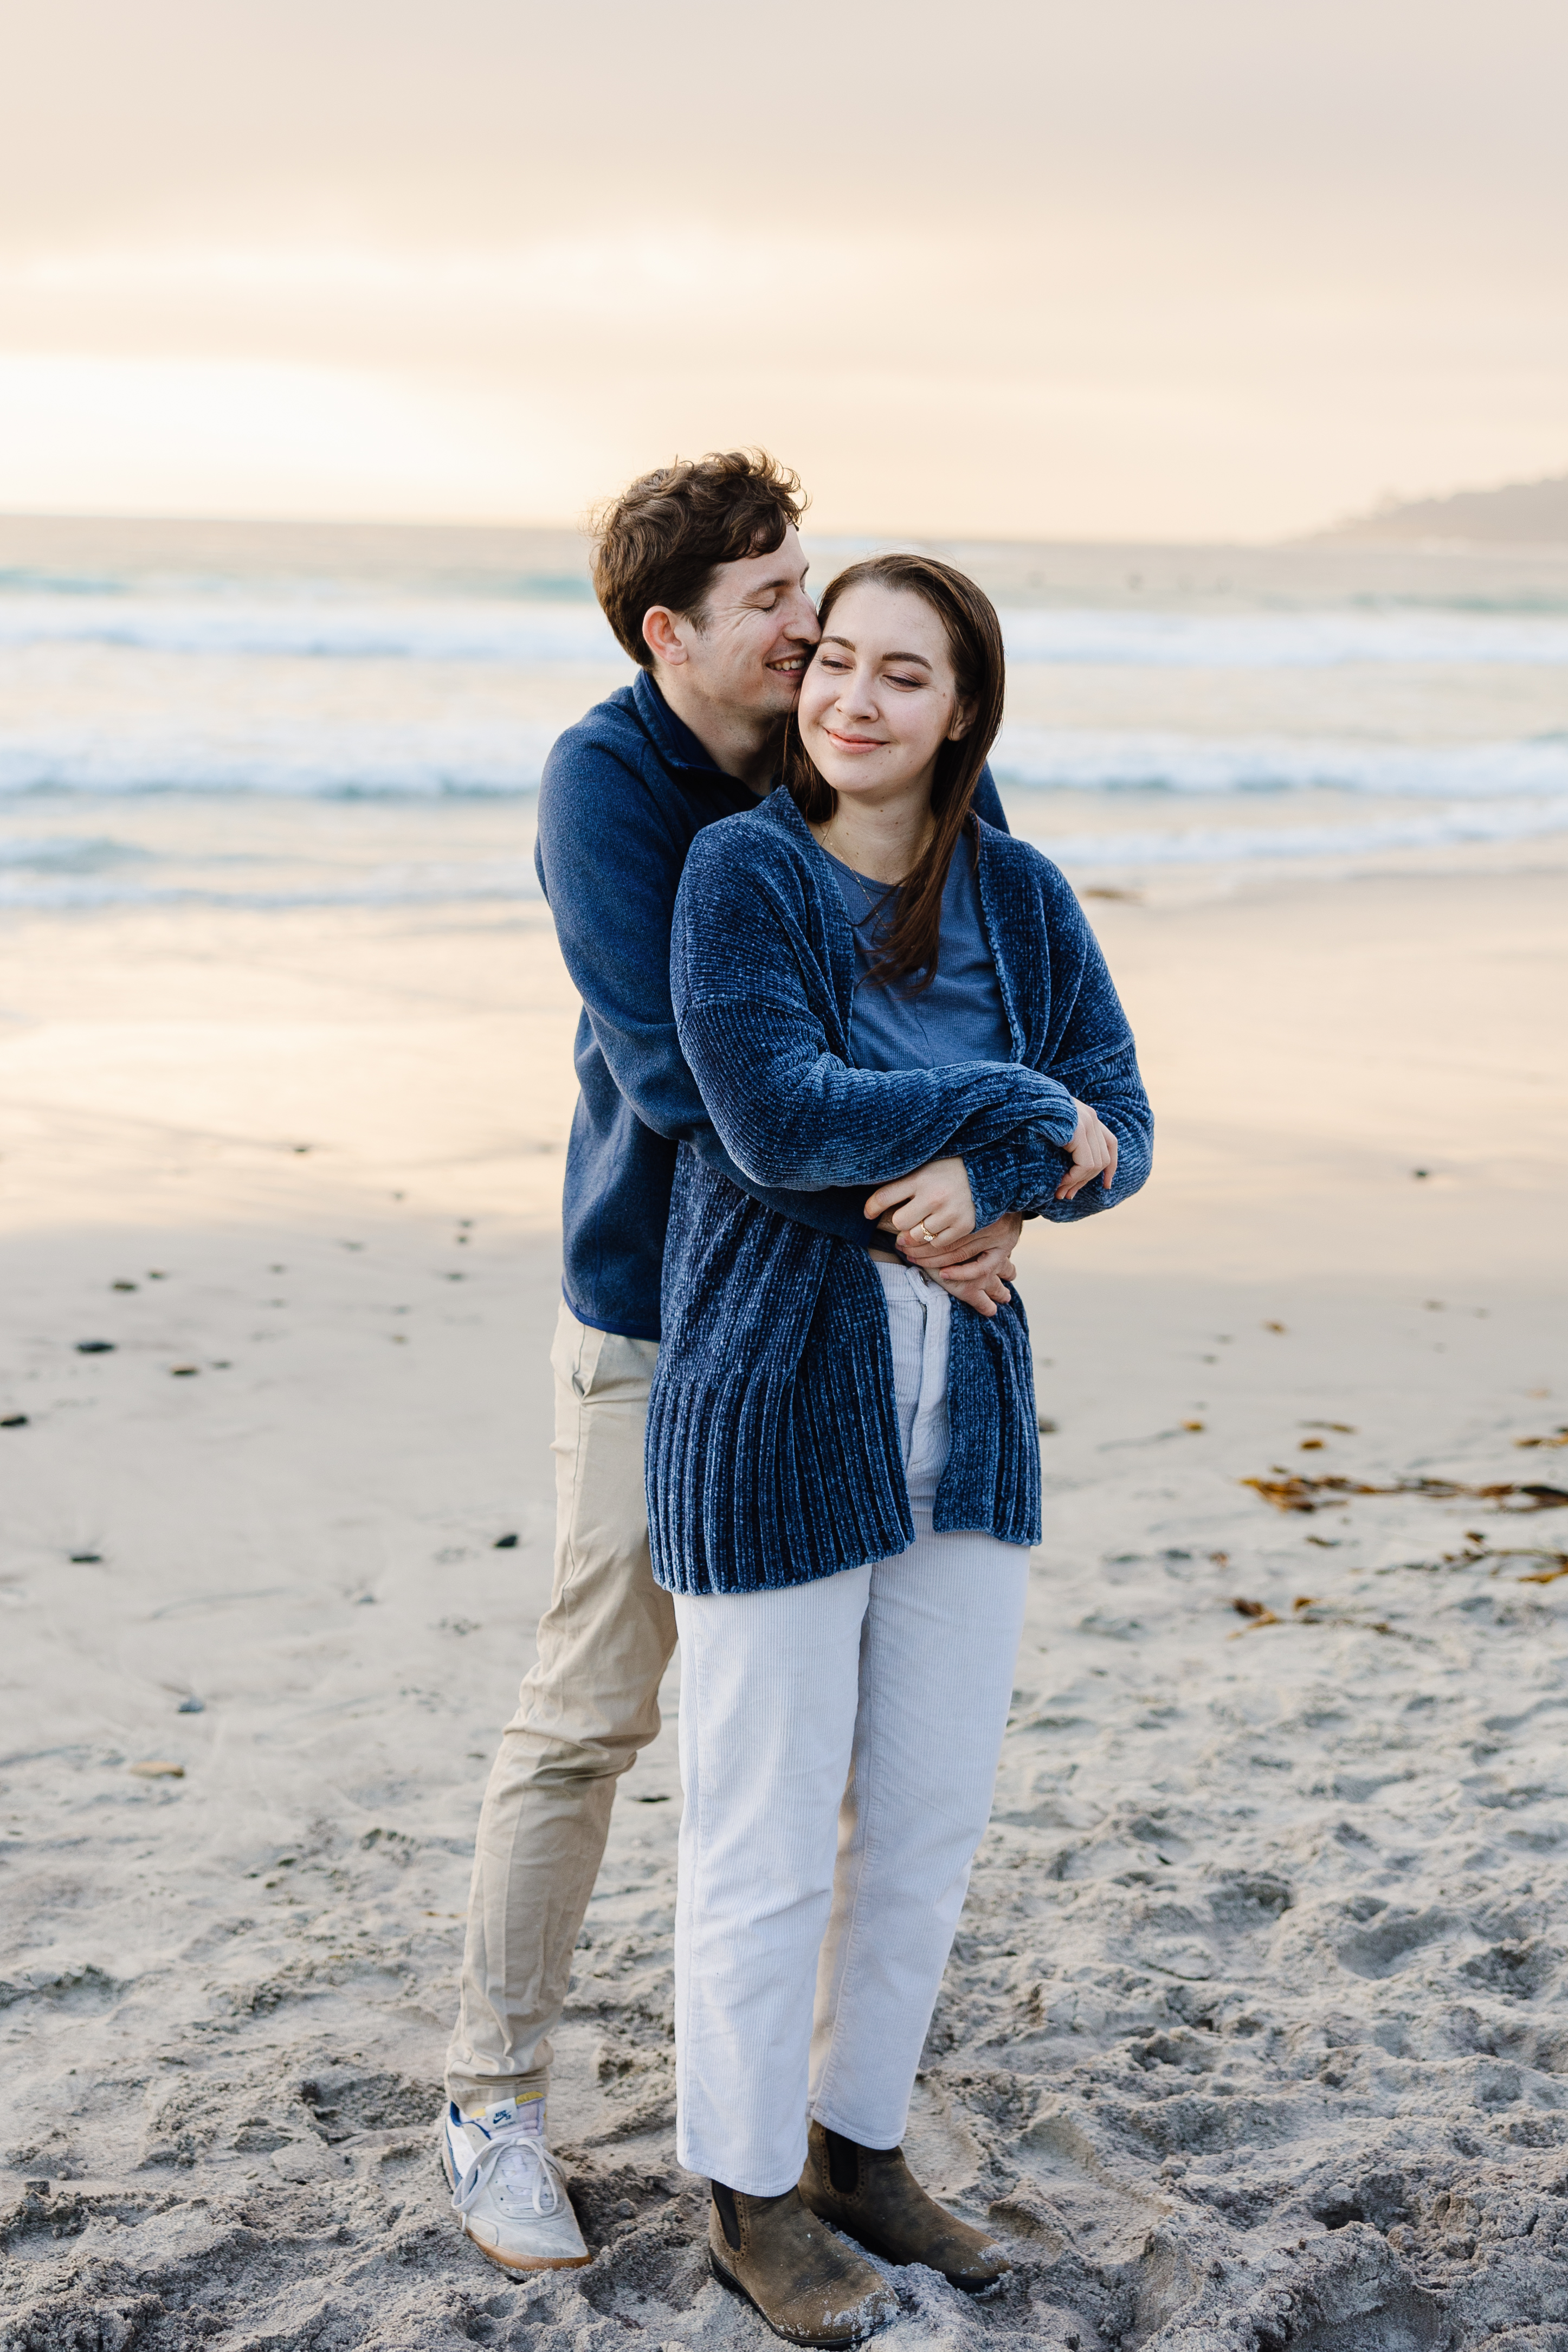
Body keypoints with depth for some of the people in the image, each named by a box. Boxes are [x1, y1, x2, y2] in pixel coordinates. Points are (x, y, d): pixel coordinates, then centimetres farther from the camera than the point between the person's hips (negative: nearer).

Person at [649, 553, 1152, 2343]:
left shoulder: (1021, 896, 3)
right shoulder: (740, 872, -11)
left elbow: (1115, 1139, -1)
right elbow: (779, 1123, -22)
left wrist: (987, 1183, -21)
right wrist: (1021, 1106, -15)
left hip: (964, 1410, 5)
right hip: (771, 1411, -5)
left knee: (930, 1815, 14)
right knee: (769, 1839, 6)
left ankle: (860, 2148, 34)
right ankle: (752, 2198, 26)